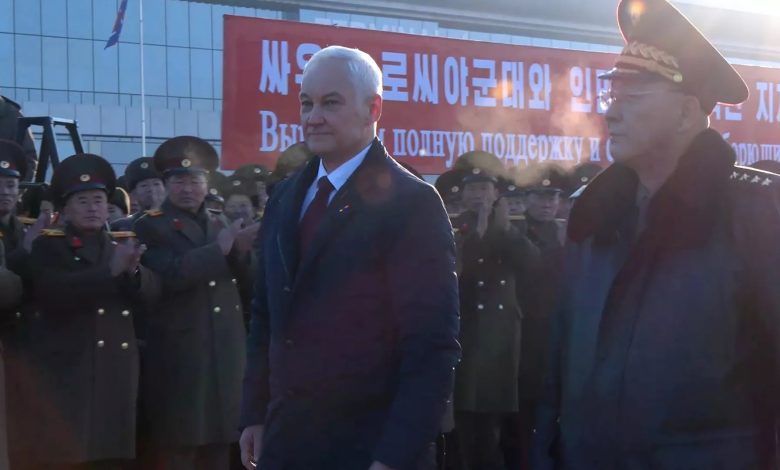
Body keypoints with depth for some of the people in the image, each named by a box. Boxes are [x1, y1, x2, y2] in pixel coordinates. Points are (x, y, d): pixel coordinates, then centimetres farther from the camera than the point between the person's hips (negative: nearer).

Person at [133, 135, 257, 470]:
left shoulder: (221, 226, 16)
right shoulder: (151, 227, -2)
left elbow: (245, 284, 13)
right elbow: (166, 276, -20)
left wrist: (240, 253, -5)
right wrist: (218, 250, -17)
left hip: (225, 357, 6)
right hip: (179, 359, -6)